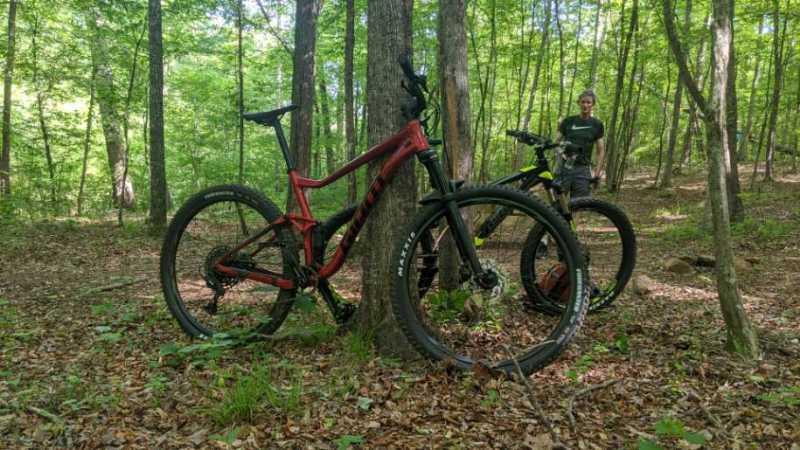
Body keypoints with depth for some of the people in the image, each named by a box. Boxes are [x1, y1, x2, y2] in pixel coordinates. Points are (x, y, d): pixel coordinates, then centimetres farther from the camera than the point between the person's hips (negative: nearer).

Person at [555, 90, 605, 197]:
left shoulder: (596, 124, 6)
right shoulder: (568, 121, 6)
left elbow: (601, 151, 5)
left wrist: (597, 173, -4)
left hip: (583, 169, 0)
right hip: (564, 167, 0)